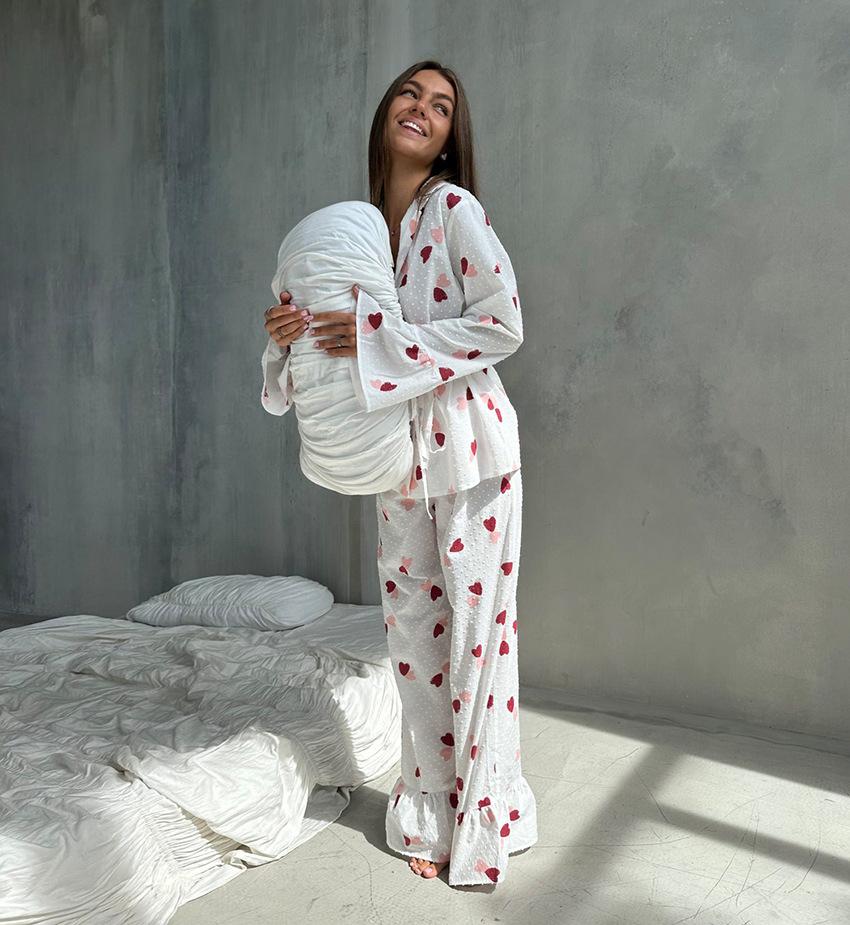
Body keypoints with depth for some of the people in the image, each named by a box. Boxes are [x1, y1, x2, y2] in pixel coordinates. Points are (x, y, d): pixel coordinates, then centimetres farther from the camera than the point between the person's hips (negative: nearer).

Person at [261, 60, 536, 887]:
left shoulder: (454, 207, -8)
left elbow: (503, 322, -16)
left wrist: (377, 337, -20)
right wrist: (303, 326, -6)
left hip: (468, 442, -6)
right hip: (396, 449, 6)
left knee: (475, 627, 2)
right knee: (412, 630, 11)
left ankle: (483, 818, 21)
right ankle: (429, 813, 29)